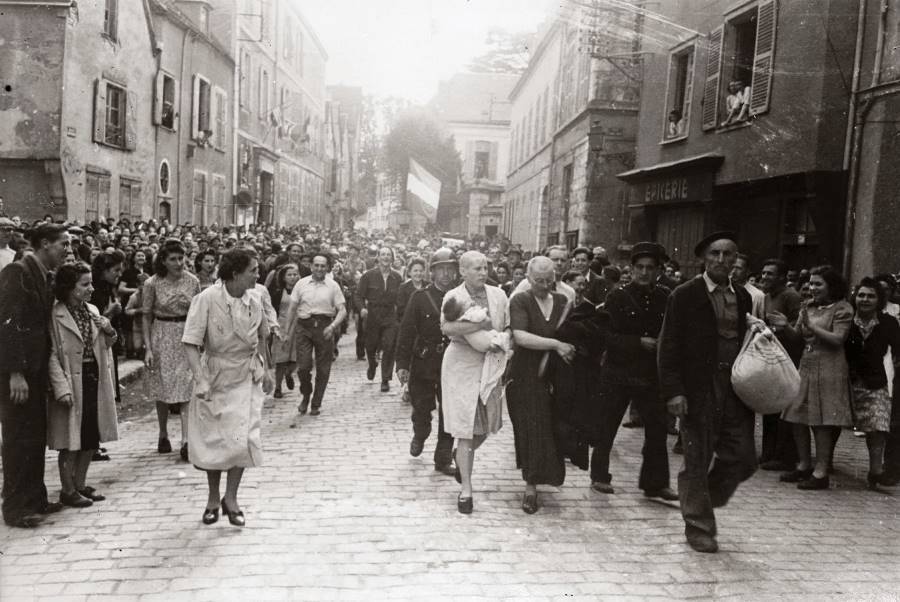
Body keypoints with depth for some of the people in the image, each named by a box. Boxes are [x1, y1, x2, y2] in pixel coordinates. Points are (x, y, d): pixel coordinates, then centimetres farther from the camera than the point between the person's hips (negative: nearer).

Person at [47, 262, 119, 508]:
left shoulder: (93, 311, 9)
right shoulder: (55, 315, -11)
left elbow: (104, 346, 17)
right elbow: (52, 356, -14)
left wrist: (109, 332, -5)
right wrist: (62, 388, -21)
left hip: (95, 380, 7)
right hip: (72, 384, -6)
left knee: (92, 437, 12)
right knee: (72, 439, 3)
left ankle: (80, 483, 27)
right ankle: (67, 490, 16)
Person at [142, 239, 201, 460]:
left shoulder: (193, 281, -2)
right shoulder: (152, 283, -6)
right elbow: (146, 317, -1)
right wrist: (148, 348, -6)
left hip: (187, 337, 1)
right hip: (162, 337, 0)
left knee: (186, 389, -5)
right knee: (163, 389, 9)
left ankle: (185, 441, -5)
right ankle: (163, 435, 27)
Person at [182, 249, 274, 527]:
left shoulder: (254, 302, -5)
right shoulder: (207, 299, -19)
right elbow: (191, 343, -20)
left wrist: (266, 369, 12)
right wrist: (200, 380, -29)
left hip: (247, 378, 3)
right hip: (216, 377, -2)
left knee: (242, 440, -3)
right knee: (212, 441, 9)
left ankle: (231, 499, 15)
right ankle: (213, 498, 29)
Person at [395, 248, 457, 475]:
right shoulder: (420, 297, -2)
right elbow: (406, 332, -4)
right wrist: (402, 364, -9)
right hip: (423, 365, 0)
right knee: (422, 409, 11)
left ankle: (443, 459, 17)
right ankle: (419, 437, 43)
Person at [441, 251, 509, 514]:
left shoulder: (498, 295, 3)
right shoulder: (453, 297, -9)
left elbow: (509, 328, 11)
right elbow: (446, 327, -27)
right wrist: (481, 324, -26)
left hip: (491, 366, 4)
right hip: (461, 367, -4)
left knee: (484, 427, 13)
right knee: (466, 429, -1)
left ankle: (461, 456, 44)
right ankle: (466, 488, 9)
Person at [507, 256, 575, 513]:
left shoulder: (562, 301, 8)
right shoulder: (520, 301, -7)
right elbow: (520, 336, -20)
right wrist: (555, 344, -21)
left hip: (554, 377, 4)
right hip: (526, 377, -4)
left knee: (551, 430, 7)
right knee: (530, 431, 0)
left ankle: (533, 484, 27)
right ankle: (530, 486, 13)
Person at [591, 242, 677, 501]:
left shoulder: (665, 297, 4)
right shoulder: (618, 296, -5)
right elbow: (608, 336, -10)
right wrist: (640, 342, -18)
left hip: (651, 375, 3)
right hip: (618, 373, -3)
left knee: (657, 429, 5)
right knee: (606, 428, 7)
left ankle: (655, 483, 18)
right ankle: (599, 477, 22)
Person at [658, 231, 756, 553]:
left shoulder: (743, 297, 11)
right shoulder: (684, 296, -4)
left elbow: (746, 341, 16)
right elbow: (669, 347, -7)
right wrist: (673, 391, -14)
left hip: (736, 387, 5)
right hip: (699, 389, -4)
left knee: (743, 459, 4)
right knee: (698, 462, 4)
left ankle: (702, 500, 29)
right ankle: (699, 527, 21)